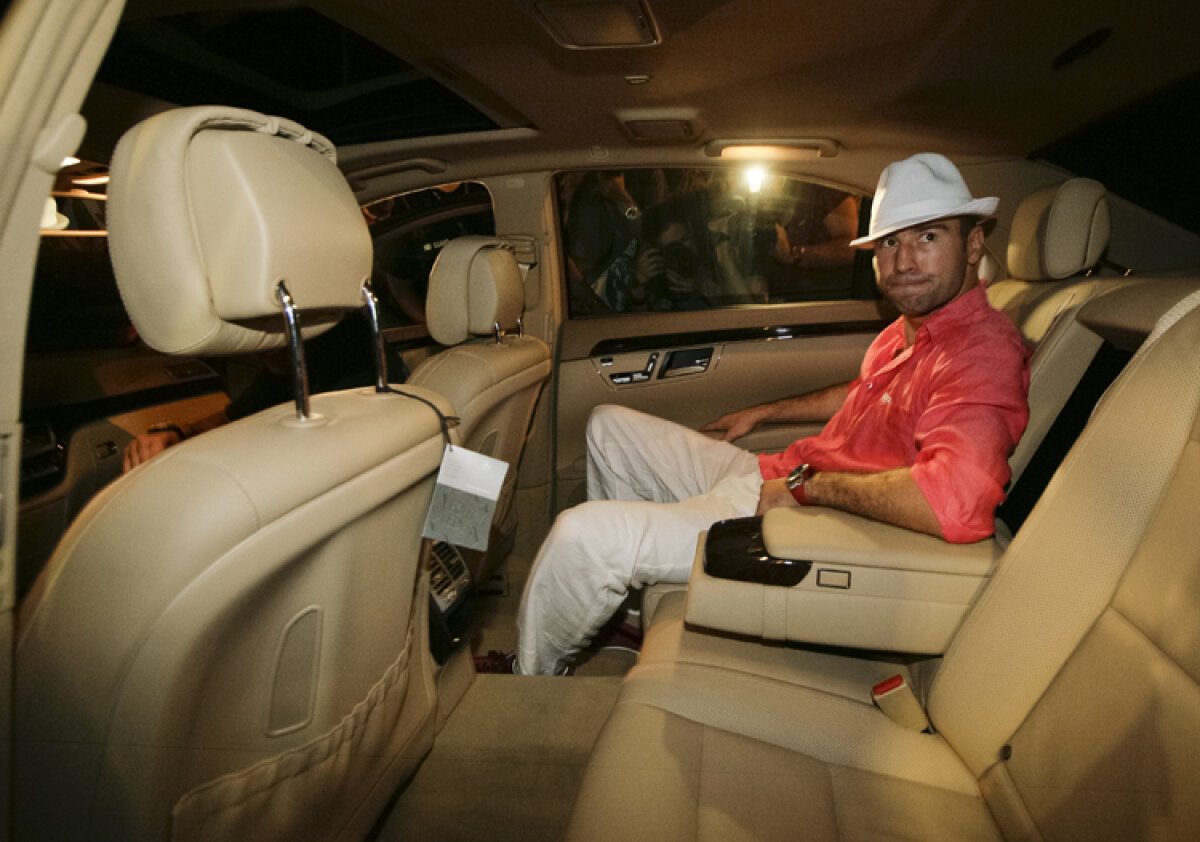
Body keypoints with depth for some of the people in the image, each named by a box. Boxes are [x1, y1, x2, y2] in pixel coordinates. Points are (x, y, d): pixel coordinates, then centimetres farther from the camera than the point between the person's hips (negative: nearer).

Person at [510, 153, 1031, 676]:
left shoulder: (983, 350, -22)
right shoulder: (909, 329, 9)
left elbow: (955, 502, -40)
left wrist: (806, 482, -28)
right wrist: (760, 414, 31)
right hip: (766, 480, 11)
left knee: (581, 535, -21)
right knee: (608, 426, 18)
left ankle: (529, 680, 11)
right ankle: (625, 613, 25)